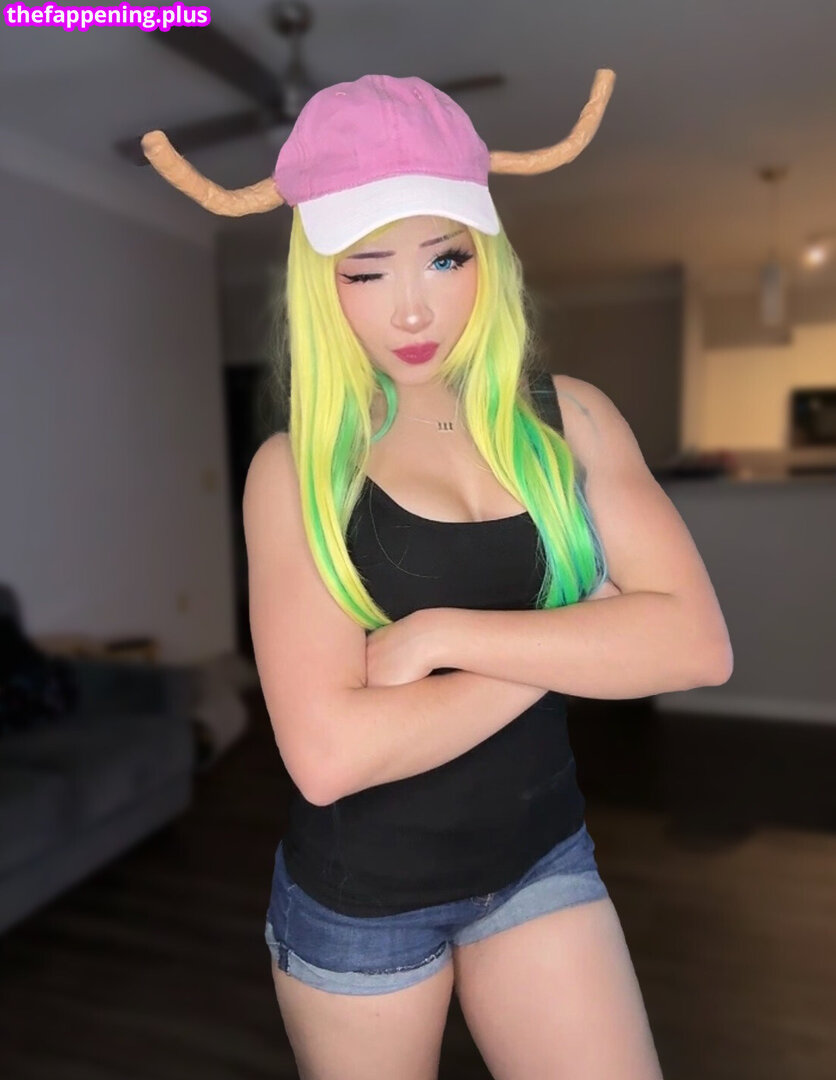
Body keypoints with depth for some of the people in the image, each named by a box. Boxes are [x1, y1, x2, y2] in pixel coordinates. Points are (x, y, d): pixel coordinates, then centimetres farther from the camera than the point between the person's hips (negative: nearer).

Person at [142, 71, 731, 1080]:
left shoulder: (569, 418, -6)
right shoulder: (298, 468, -14)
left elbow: (696, 641, -16)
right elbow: (329, 753, -24)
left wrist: (448, 632, -22)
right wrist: (575, 638, -18)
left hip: (539, 860, 2)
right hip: (356, 897, -1)